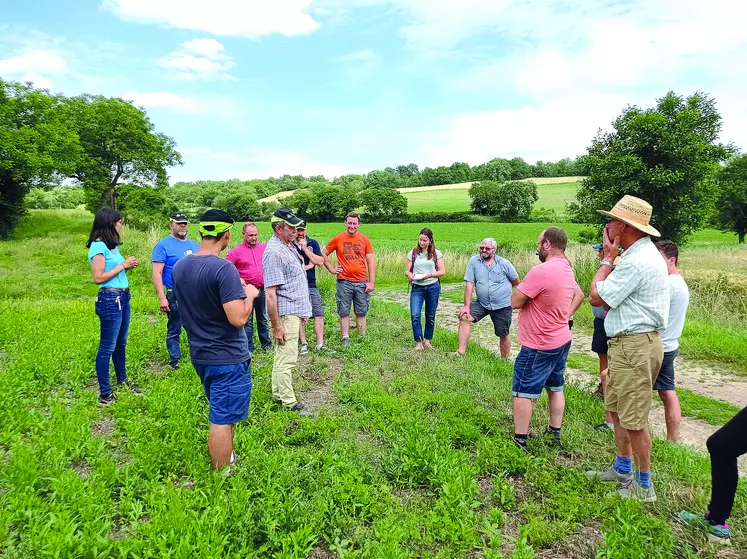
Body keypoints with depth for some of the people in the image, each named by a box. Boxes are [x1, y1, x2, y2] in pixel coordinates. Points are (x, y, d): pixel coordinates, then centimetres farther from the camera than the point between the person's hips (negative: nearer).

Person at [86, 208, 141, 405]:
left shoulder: (113, 245, 12)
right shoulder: (98, 246, -13)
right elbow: (98, 278, -17)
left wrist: (128, 265, 0)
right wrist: (122, 265, -12)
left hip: (123, 297, 9)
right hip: (110, 299, -9)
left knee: (121, 344, 20)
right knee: (107, 347, 0)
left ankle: (122, 381, 35)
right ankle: (105, 394, 10)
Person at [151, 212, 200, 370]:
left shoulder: (194, 245, 11)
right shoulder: (163, 245, -6)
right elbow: (156, 273, -12)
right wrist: (162, 298, -19)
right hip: (175, 296, -5)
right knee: (174, 331, 6)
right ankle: (175, 362, 18)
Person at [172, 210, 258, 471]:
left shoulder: (179, 267, 3)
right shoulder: (224, 269, -23)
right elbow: (238, 319, -27)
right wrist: (249, 294, -10)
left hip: (199, 354, 8)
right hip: (227, 358, -8)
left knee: (221, 413, 25)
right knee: (222, 420, 4)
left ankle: (227, 458, 42)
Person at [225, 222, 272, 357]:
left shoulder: (264, 248, 4)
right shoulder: (236, 251, -6)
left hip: (263, 289, 3)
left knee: (263, 319, 16)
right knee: (247, 321, 5)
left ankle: (267, 345, 28)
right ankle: (249, 349, 15)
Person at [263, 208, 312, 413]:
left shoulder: (289, 246, 12)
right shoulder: (274, 252, -19)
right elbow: (270, 293, -21)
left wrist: (303, 311, 22)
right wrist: (276, 325, -21)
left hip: (295, 311, 10)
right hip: (286, 314, -10)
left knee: (283, 356, 18)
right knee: (287, 358, -1)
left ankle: (278, 394, 29)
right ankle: (288, 402, 10)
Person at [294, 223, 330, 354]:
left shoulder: (313, 243, 7)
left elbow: (320, 262, -4)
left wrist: (305, 248, -10)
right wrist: (308, 265, -9)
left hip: (311, 285, 2)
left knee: (319, 314, -1)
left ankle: (320, 344, 5)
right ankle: (304, 344, 15)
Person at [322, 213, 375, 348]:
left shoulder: (364, 239, 3)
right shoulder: (338, 239, 1)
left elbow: (370, 262, 2)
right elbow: (323, 253, 10)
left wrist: (371, 282, -3)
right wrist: (331, 269, 1)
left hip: (362, 282, 1)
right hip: (344, 282, -1)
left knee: (361, 312, 8)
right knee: (344, 312, 5)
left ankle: (362, 337, 19)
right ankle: (345, 338, 15)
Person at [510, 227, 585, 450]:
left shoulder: (541, 271, -25)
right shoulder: (567, 270, 5)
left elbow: (515, 302, -21)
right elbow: (579, 295, 22)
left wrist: (526, 288, -6)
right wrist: (566, 315, 13)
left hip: (539, 347, -9)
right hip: (562, 340, 9)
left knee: (522, 393, 2)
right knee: (555, 389, 19)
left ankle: (520, 440, 9)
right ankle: (554, 434, 31)